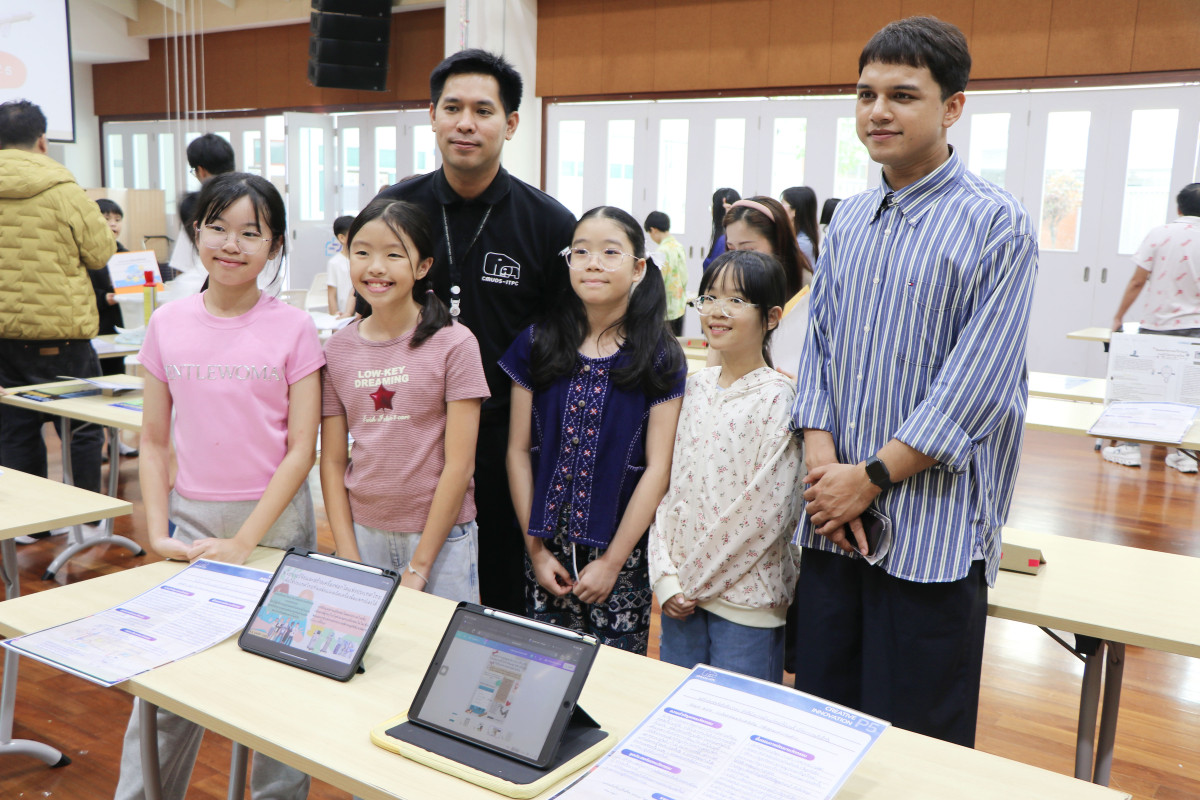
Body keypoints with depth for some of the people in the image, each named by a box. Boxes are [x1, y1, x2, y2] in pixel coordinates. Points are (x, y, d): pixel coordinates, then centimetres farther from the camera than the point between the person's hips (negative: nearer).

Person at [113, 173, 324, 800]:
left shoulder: (293, 329, -6)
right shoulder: (168, 324, 2)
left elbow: (301, 449, -8)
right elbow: (154, 441, 7)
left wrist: (244, 542, -14)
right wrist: (158, 531, -4)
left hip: (274, 519, -2)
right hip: (191, 515, 2)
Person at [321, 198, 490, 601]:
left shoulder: (454, 344, -10)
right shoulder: (338, 349, 2)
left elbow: (459, 465, -11)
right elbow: (332, 462, 4)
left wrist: (419, 566, -11)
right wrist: (348, 558, -4)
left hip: (441, 537, -3)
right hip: (363, 533, 3)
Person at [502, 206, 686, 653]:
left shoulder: (660, 359, -5)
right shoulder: (536, 346, 1)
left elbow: (658, 466, -7)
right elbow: (519, 450, 2)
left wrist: (613, 560, -9)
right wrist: (535, 548, -2)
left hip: (621, 547, -1)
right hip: (548, 546, 2)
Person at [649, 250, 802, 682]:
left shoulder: (777, 398, -12)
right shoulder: (695, 387, 6)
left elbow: (766, 511, -16)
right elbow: (669, 487, 6)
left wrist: (697, 580, -11)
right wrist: (666, 576, -3)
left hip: (745, 598, -5)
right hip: (680, 595, 6)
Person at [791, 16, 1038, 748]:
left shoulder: (998, 227, -7)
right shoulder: (848, 221, 12)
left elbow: (977, 386, -13)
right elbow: (819, 349, 10)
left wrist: (870, 479, -13)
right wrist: (823, 465, -5)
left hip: (932, 534, -5)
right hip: (833, 522, 6)